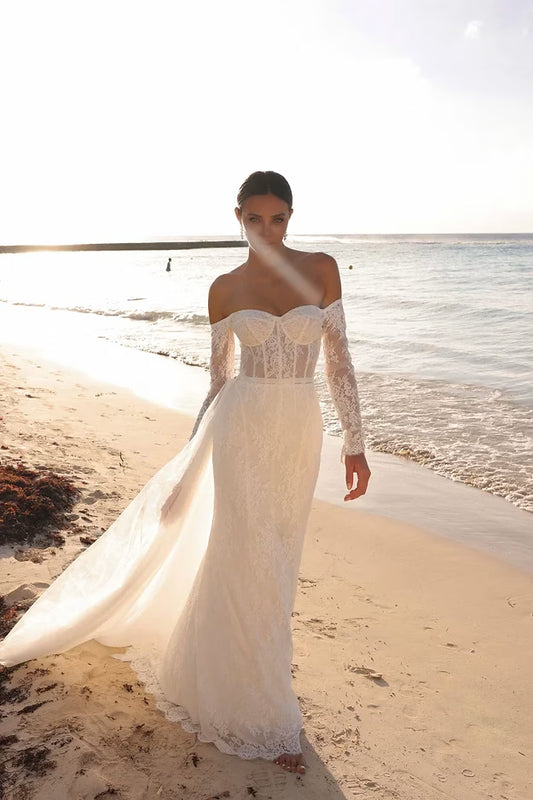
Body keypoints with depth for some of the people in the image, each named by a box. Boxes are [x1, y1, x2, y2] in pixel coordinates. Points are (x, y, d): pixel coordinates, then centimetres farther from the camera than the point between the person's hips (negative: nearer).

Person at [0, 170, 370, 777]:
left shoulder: (322, 269, 2)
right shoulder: (225, 289, 1)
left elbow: (338, 361, 2)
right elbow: (217, 379, 6)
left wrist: (354, 443, -1)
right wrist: (192, 458, 6)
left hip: (299, 431, 2)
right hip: (242, 427, -2)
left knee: (275, 559, 15)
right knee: (248, 560, 0)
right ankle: (261, 717, 20)